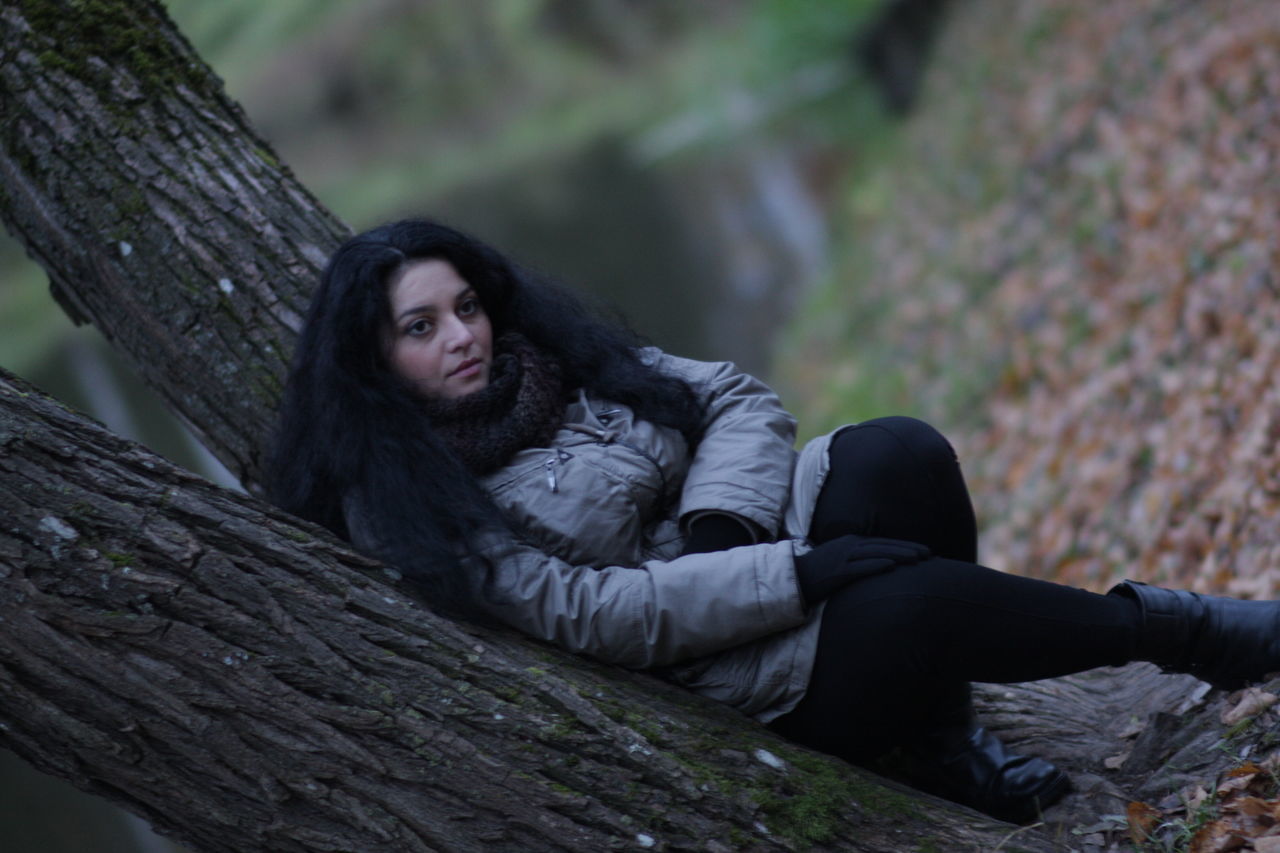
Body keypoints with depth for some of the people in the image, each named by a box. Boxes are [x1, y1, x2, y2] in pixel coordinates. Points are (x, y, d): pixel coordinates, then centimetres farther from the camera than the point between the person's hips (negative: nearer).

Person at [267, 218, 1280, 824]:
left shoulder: (554, 356, 6)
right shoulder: (404, 506, -13)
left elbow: (740, 400, 7)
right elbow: (586, 613, -20)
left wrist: (717, 527, -15)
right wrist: (796, 574, -23)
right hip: (718, 682, -6)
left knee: (898, 455, -23)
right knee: (923, 598, -30)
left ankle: (944, 741, -10)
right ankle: (1165, 628, -4)